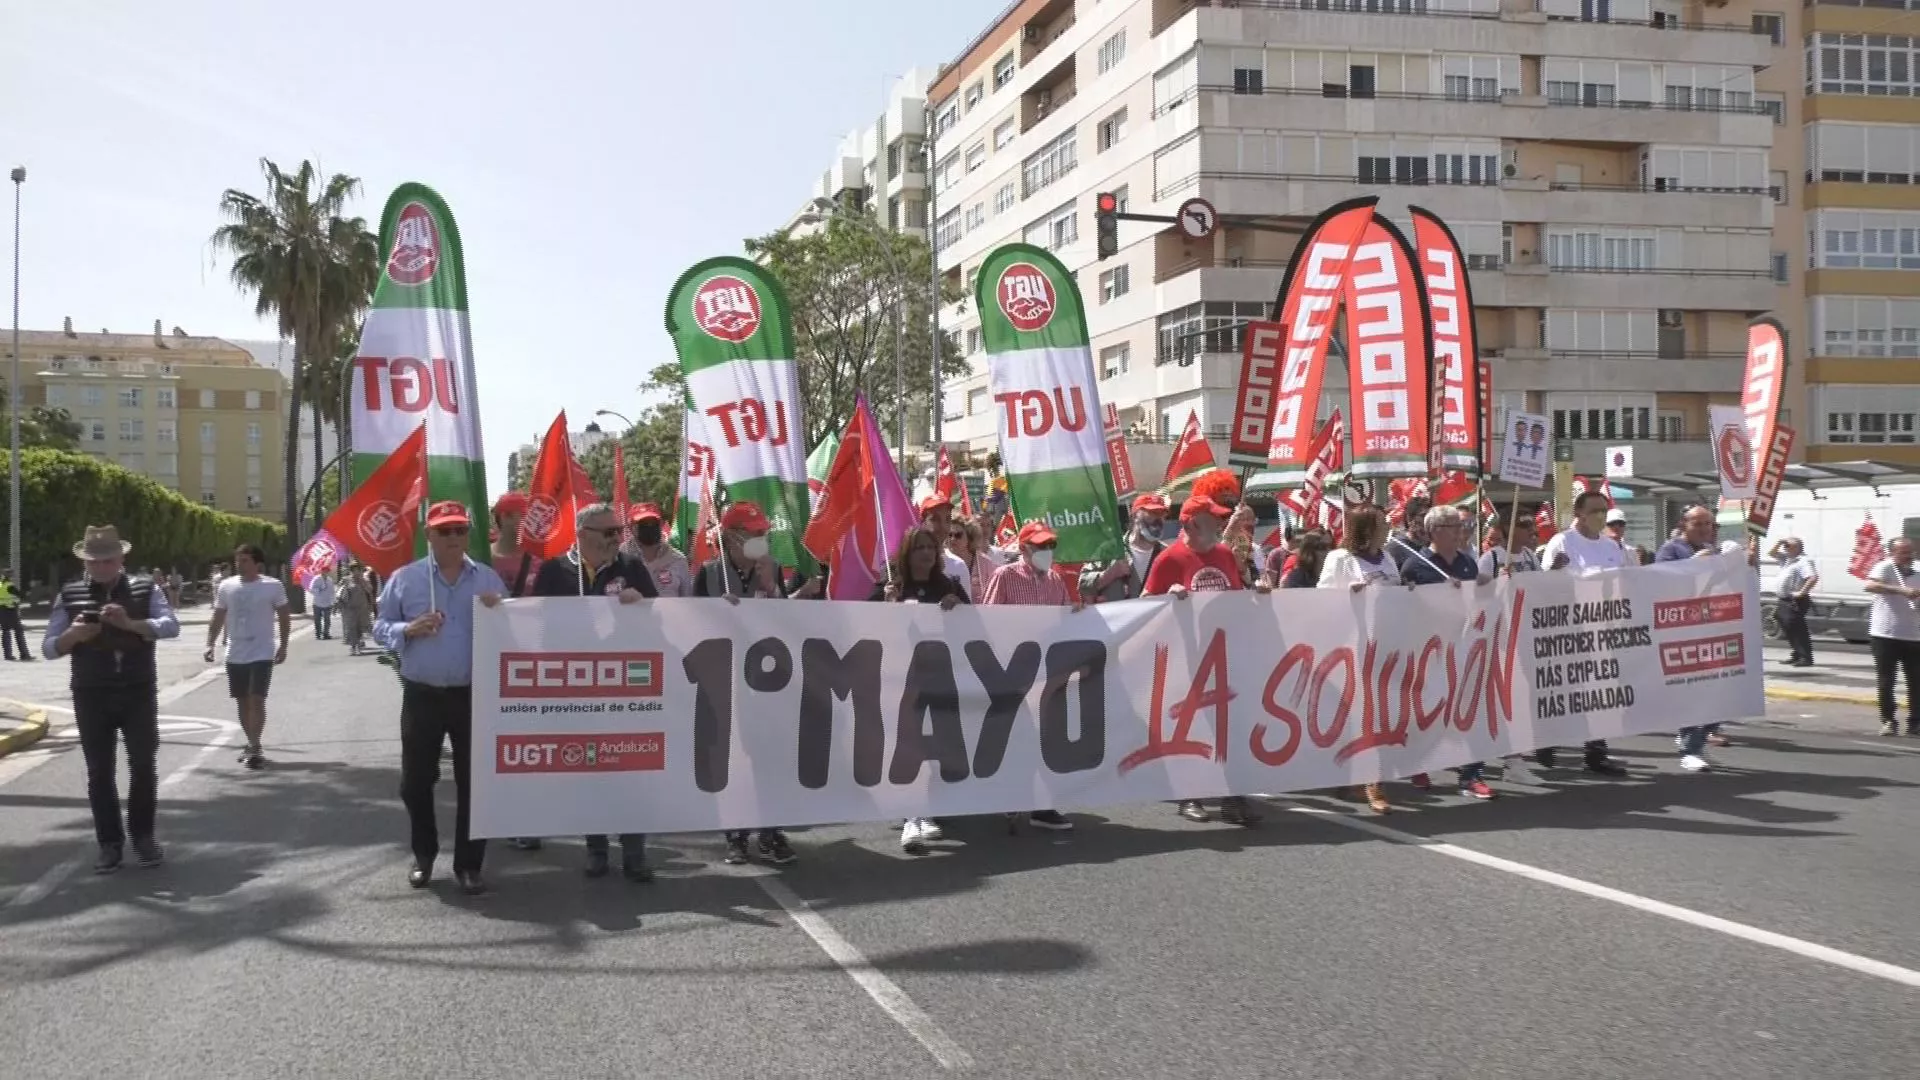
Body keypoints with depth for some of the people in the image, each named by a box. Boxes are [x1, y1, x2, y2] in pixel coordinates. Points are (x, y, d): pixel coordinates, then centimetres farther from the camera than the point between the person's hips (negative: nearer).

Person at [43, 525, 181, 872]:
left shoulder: (145, 589, 2)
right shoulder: (70, 595, 5)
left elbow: (171, 625, -13)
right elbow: (49, 648, 3)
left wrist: (129, 623, -28)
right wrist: (74, 634, -19)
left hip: (138, 692, -1)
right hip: (91, 696, 1)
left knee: (143, 765, 1)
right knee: (99, 772, 5)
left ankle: (142, 836, 16)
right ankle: (109, 843, 13)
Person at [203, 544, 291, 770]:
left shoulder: (273, 586, -7)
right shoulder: (226, 586, 3)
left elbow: (284, 617, 2)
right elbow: (218, 618, 10)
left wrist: (283, 646, 0)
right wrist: (210, 644, 1)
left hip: (262, 654, -4)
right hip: (235, 655, 4)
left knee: (257, 700, -12)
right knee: (243, 701, 12)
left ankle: (254, 748, -13)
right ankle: (251, 745, 24)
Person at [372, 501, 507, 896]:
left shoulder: (488, 579, 4)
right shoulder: (404, 578, 2)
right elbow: (380, 628, 5)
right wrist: (408, 630, -14)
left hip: (473, 695, 0)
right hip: (422, 695, 0)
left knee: (473, 782, 4)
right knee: (415, 781, 8)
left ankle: (468, 864, 14)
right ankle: (424, 855, 28)